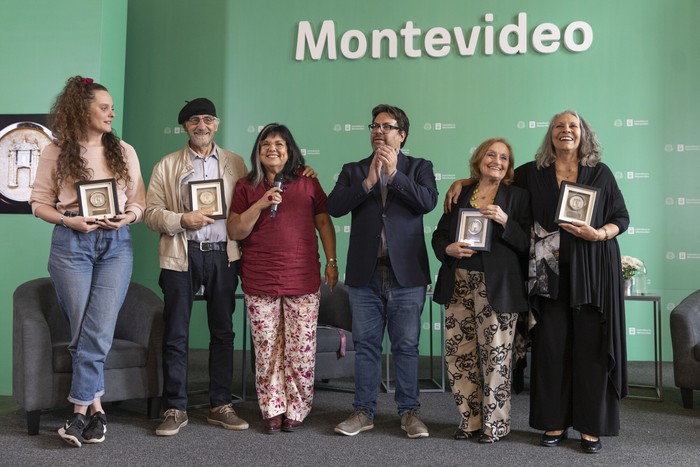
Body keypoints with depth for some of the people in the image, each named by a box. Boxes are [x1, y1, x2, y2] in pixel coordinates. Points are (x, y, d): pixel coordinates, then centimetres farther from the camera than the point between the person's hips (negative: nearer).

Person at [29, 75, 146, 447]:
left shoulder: (124, 151, 11)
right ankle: (96, 408, 9)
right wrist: (69, 220, -12)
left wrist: (128, 217, -9)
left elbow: (140, 201, 11)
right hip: (71, 244, -1)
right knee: (82, 330, -1)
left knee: (98, 330, -7)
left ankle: (80, 409, 1)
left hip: (116, 244, 1)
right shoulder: (56, 152, 4)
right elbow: (39, 203, 4)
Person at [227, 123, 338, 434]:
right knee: (267, 350, 3)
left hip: (303, 281, 0)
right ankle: (272, 410, 17)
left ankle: (296, 410, 15)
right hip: (260, 283, 1)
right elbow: (235, 232, 4)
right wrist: (260, 205, -9)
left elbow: (324, 223, 12)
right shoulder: (247, 188, 10)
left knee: (301, 349, 0)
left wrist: (332, 262, 4)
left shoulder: (308, 183, 9)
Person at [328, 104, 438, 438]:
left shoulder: (419, 167, 7)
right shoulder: (353, 171, 11)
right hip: (365, 273, 2)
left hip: (406, 273, -1)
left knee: (406, 346, 5)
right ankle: (363, 411, 18)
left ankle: (409, 411, 16)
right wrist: (368, 181, -14)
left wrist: (394, 174, -15)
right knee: (365, 345, 8)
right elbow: (334, 207, -5)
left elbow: (428, 202, -12)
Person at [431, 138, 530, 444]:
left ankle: (495, 423, 15)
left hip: (497, 287, -4)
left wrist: (505, 221, -17)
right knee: (458, 354, 6)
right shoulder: (460, 195, 14)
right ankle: (470, 419, 21)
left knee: (495, 356, -1)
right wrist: (448, 249, -6)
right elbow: (439, 235, 16)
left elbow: (526, 244, -2)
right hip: (459, 284, 4)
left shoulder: (517, 197, 4)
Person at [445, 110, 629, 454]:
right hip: (550, 272, 1)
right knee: (551, 345, 1)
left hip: (593, 271, 0)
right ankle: (555, 421, 13)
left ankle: (592, 426, 10)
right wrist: (462, 182, 6)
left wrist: (598, 234, -11)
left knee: (591, 347, 0)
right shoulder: (532, 173, 8)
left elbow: (622, 218, 7)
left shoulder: (600, 173, 7)